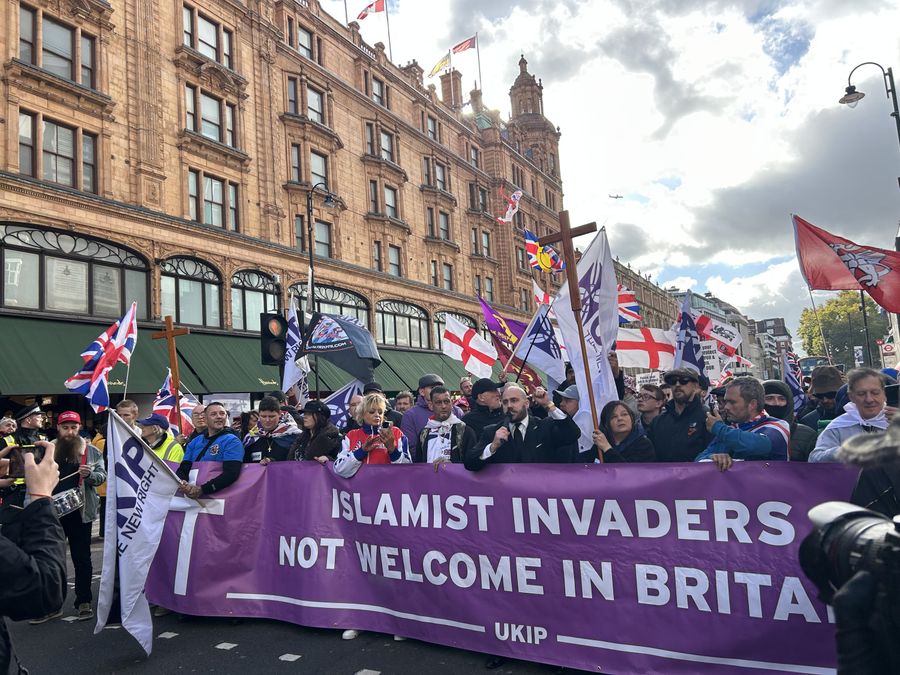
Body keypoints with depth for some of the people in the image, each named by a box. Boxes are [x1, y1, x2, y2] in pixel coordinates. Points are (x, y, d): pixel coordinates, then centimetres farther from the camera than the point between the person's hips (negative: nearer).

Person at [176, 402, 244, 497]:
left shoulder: (232, 441, -2)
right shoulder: (195, 442, 16)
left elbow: (231, 474, -14)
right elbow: (183, 468, 10)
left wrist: (202, 490, -22)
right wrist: (181, 483, -12)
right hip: (190, 493, 4)